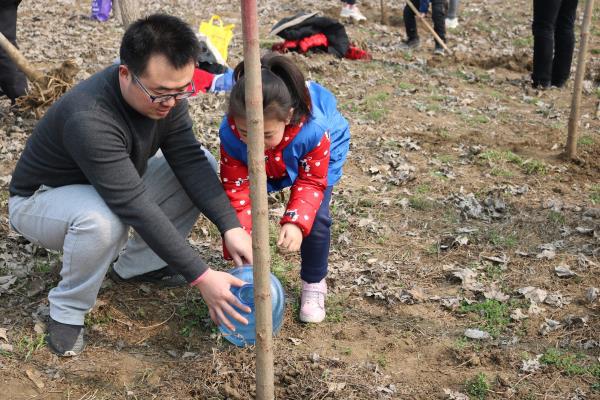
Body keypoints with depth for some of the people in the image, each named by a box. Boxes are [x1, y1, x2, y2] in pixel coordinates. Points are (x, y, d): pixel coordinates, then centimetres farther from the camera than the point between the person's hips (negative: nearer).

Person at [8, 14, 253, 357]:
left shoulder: (166, 92, -18)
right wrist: (200, 277, -39)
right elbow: (137, 209, -40)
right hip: (42, 200, -7)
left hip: (118, 185, 7)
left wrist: (231, 226, -28)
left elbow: (189, 160, -16)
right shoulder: (90, 119, -39)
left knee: (205, 165, -7)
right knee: (102, 220, -41)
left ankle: (136, 266, 7)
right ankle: (67, 311, -11)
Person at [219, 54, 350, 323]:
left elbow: (311, 182, -30)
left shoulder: (314, 130, -46)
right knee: (245, 208, -11)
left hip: (314, 156, -2)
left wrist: (296, 223, -45)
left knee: (315, 217, -16)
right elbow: (236, 188, -27)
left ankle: (314, 283, 8)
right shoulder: (230, 133, -38)